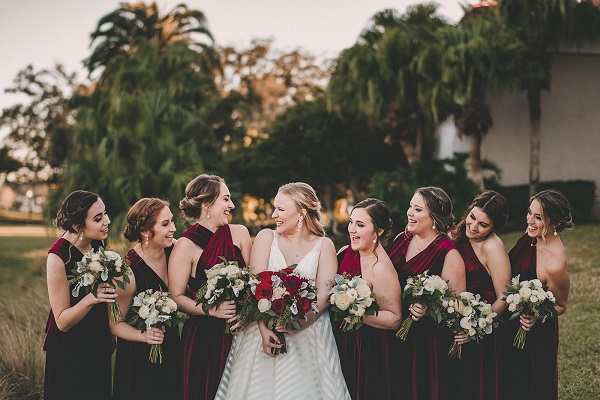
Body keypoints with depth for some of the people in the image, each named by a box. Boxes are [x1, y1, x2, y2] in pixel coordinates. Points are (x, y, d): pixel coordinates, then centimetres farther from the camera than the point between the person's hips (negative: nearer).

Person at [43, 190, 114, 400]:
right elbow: (62, 322, -22)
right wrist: (90, 299, -36)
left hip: (99, 345, 7)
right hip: (70, 351, -6)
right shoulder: (58, 257, -25)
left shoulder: (97, 243, -5)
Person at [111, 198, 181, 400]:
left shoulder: (175, 249, -9)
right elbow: (116, 324, -14)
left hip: (171, 350, 5)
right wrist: (144, 336, -30)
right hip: (139, 359, -5)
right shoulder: (129, 271, -24)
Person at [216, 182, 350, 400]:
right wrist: (264, 329, -19)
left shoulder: (324, 245, 5)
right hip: (265, 330, 1)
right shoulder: (266, 237, 6)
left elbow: (323, 294, -6)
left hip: (307, 331, 0)